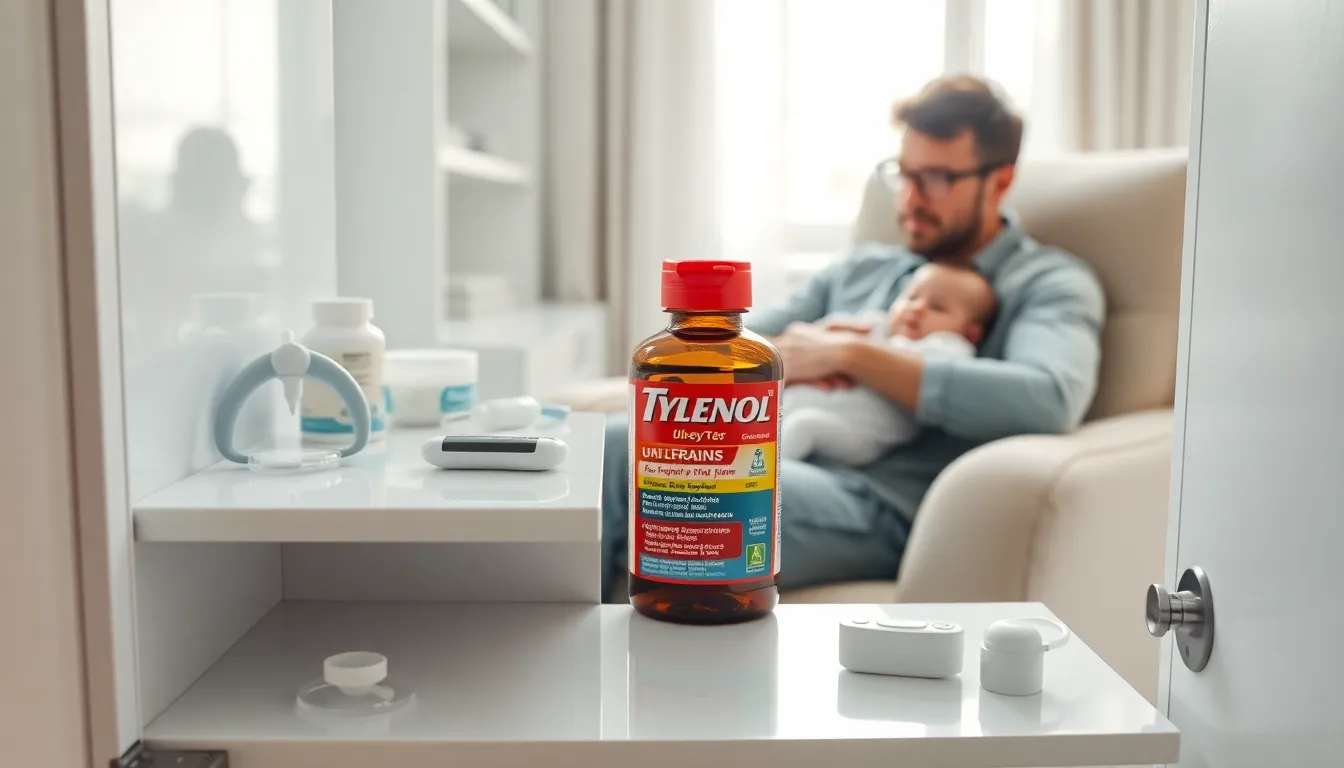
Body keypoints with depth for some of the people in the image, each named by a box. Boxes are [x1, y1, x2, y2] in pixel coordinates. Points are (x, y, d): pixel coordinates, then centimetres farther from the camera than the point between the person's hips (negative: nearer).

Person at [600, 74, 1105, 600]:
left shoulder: (1049, 283, 9)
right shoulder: (862, 269, 26)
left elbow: (1049, 400, -14)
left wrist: (850, 355, -11)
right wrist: (779, 355, -3)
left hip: (885, 505, -6)